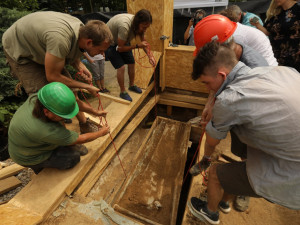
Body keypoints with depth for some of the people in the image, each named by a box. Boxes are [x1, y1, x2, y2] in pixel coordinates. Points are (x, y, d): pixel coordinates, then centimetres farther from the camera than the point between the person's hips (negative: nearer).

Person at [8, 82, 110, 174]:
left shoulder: (35, 98, -24)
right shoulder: (47, 131, -43)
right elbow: (81, 139, -28)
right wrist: (101, 133, -13)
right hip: (29, 157, -7)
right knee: (74, 156, -9)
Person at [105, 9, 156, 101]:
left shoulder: (140, 24, -16)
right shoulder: (125, 26, -39)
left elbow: (143, 41, -2)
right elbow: (120, 48, -30)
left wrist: (150, 56, -16)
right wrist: (138, 46, -34)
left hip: (123, 42, 7)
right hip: (109, 43, -7)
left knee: (131, 63, 5)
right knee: (121, 67, -16)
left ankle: (132, 85, 26)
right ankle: (123, 92, 1)